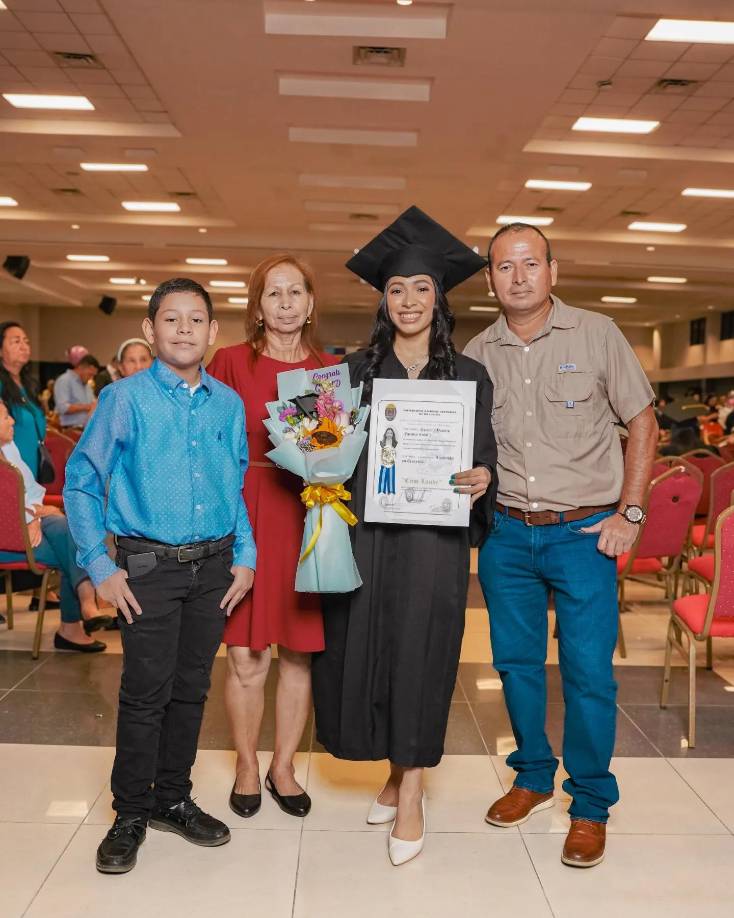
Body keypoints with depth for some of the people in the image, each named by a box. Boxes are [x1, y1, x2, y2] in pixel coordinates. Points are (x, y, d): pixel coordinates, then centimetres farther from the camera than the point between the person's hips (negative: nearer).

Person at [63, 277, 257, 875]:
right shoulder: (126, 399, -6)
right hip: (149, 567, -3)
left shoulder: (229, 404, 6)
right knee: (146, 692, 0)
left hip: (214, 567, 4)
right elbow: (81, 482, -4)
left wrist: (244, 557, 7)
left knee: (192, 688, 12)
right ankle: (131, 813, 19)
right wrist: (101, 567, -8)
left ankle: (173, 798, 30)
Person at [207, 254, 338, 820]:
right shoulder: (231, 363, 2)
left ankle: (283, 767, 26)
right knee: (246, 658, 2)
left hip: (308, 519, 2)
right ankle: (247, 767, 24)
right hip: (245, 516, -2)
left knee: (299, 655, 8)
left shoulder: (331, 371, 8)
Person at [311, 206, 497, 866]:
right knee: (364, 648, 6)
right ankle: (397, 772, 28)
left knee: (419, 653, 0)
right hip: (365, 532, 2)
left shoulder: (468, 376, 5)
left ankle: (410, 795, 14)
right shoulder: (355, 370, 8)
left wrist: (481, 476, -17)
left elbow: (485, 454, 4)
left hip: (432, 538, -2)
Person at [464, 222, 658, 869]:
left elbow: (643, 425, 1)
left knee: (589, 670, -1)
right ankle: (533, 777, 32)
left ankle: (590, 805, 18)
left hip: (584, 532, -3)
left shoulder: (596, 335, -2)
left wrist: (629, 511, -6)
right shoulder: (476, 354, 5)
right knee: (516, 662, 12)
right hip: (506, 533, 3)